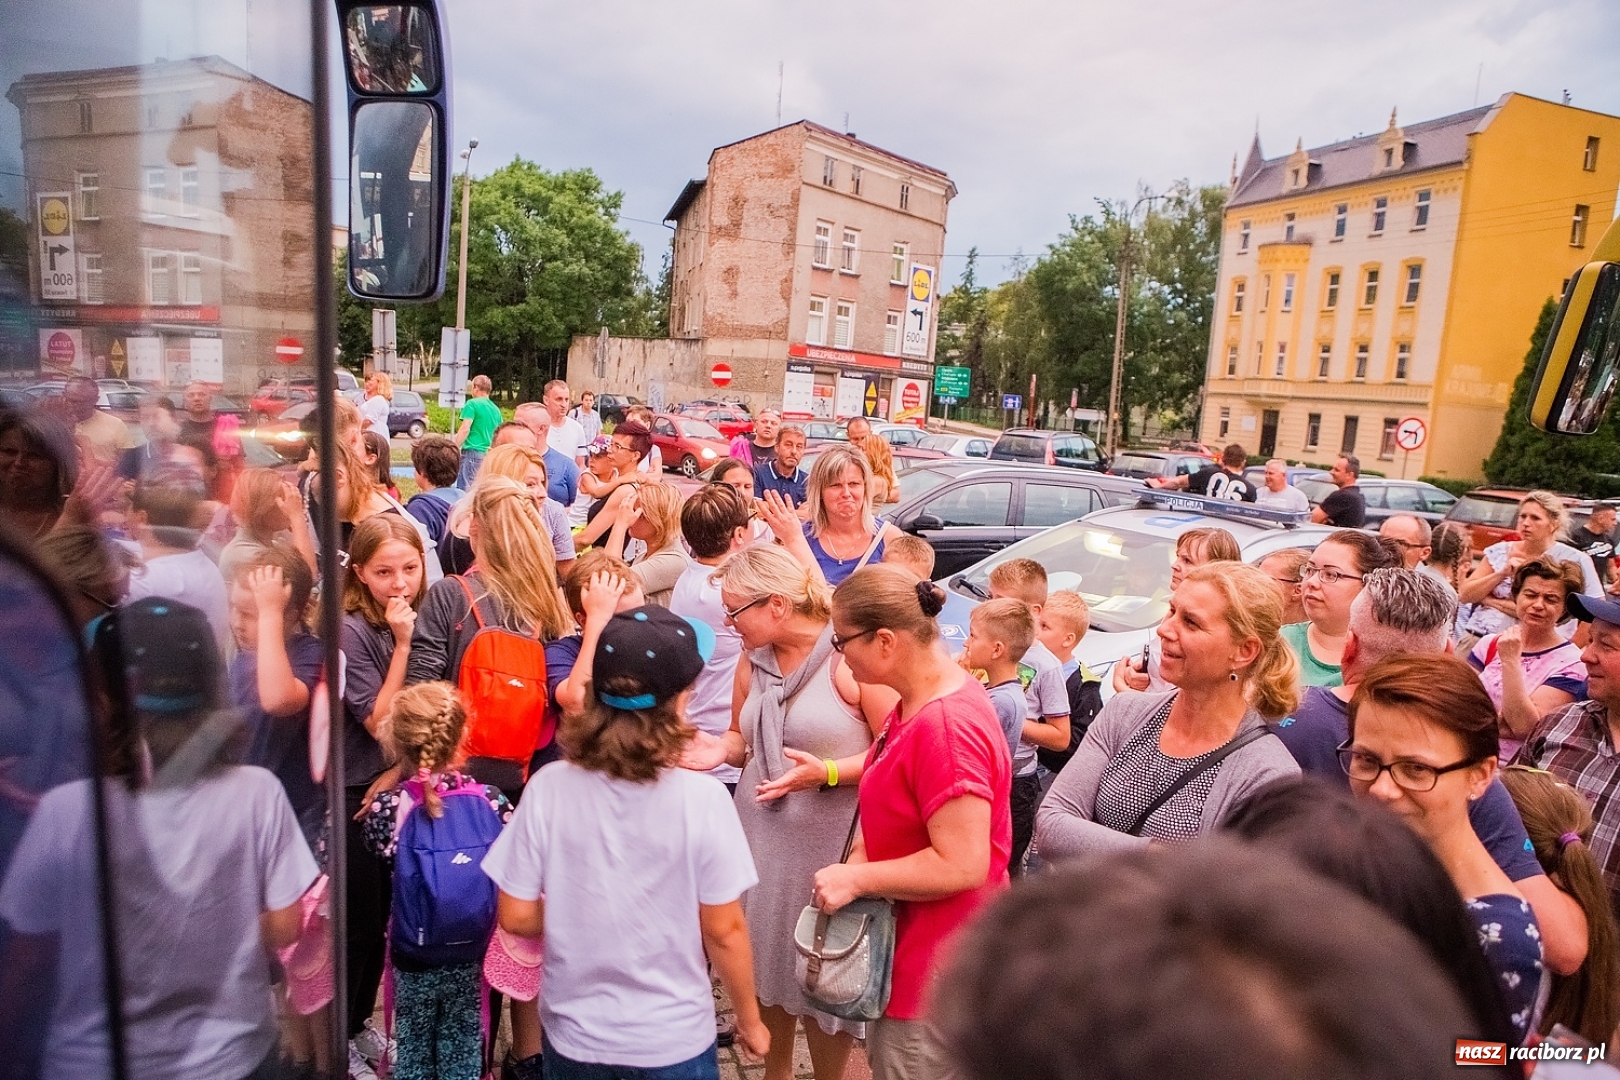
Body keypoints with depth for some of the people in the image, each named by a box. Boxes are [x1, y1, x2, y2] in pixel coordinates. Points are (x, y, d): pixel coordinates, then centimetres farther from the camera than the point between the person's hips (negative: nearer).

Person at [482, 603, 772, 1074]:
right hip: (674, 1042, -2)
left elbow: (516, 916, -8)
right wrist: (749, 1020, 3)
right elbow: (724, 931, -13)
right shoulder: (702, 798, -22)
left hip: (572, 1039, 2)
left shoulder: (548, 788, -17)